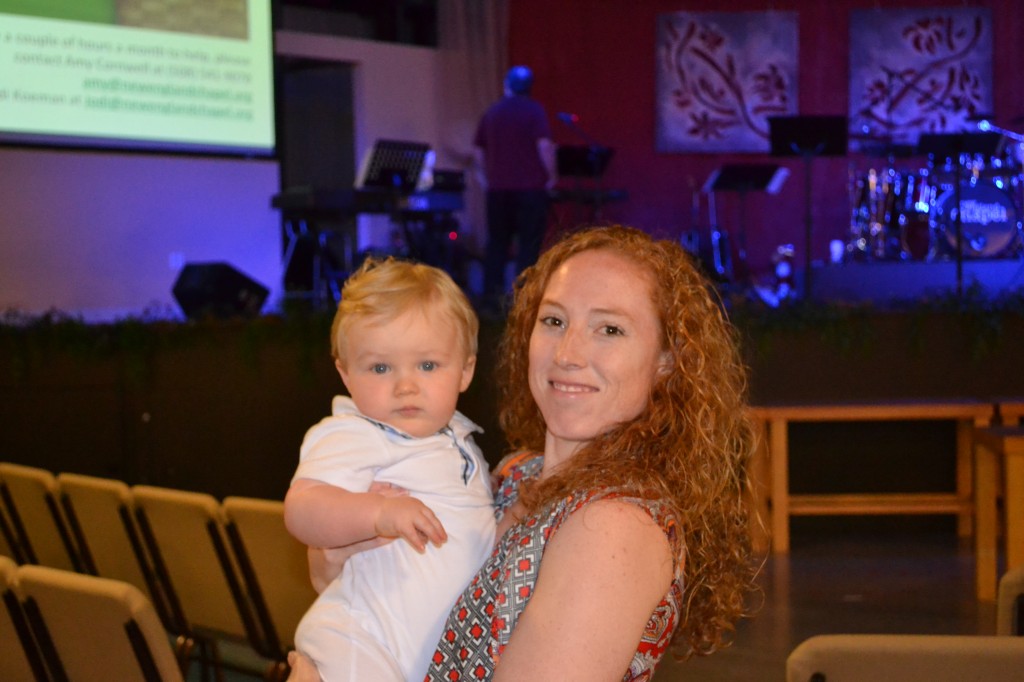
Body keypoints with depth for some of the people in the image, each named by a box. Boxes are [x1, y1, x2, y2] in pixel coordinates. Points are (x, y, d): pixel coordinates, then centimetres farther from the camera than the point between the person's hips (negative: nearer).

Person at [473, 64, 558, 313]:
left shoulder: (492, 112, 10)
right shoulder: (534, 111, -5)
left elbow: (478, 149, 13)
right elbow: (544, 145, -16)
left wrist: (484, 174, 26)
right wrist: (552, 175, -6)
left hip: (498, 187, 4)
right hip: (530, 187, -4)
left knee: (497, 243, 11)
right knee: (529, 243, 0)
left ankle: (492, 294, 9)